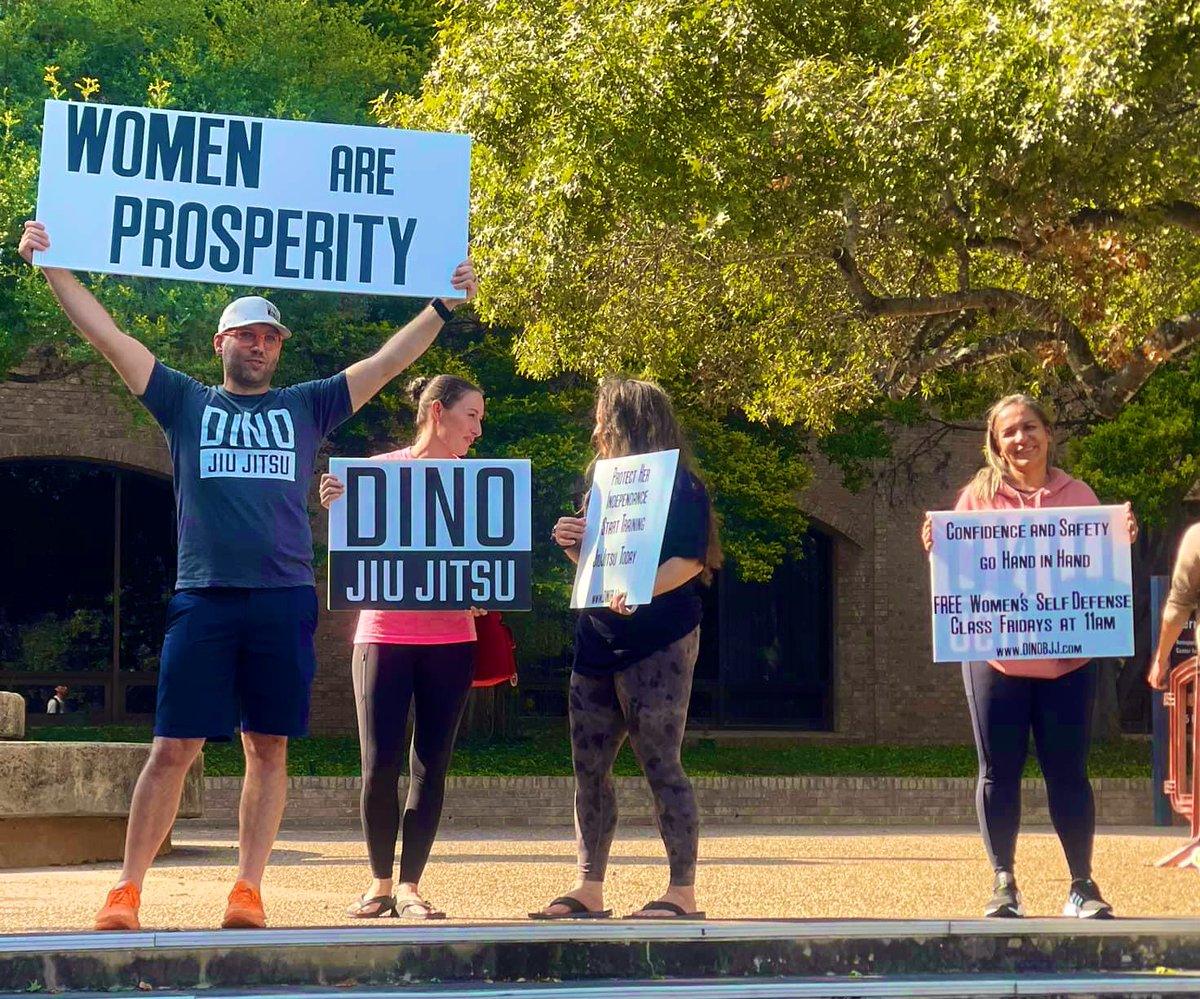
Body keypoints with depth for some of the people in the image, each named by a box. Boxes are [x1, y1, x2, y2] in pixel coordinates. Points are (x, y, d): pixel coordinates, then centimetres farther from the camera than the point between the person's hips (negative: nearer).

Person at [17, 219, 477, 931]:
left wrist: (445, 307, 4)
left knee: (269, 749, 2)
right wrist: (54, 267, 3)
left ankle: (249, 892, 7)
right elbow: (108, 336, 9)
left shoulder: (307, 407, 16)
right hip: (204, 600, -1)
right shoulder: (186, 403, 14)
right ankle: (127, 892, -1)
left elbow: (388, 362, 12)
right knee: (174, 749, -4)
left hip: (285, 601, 1)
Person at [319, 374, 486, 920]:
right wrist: (336, 505, -14)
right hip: (385, 634, -2)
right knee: (379, 766, -6)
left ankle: (410, 886, 7)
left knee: (431, 766, 1)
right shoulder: (378, 470, 1)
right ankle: (379, 883, 10)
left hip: (450, 638, 2)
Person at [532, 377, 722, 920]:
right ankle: (589, 890, 11)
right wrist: (573, 546, 5)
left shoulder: (677, 484, -6)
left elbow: (690, 560, -17)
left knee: (661, 764, -8)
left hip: (658, 641, -9)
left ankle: (682, 892, -4)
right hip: (597, 642, 9)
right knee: (588, 768, 6)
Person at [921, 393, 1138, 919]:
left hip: (1067, 658, 1)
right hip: (995, 656, 0)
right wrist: (935, 547, -15)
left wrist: (1122, 540, -9)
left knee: (1068, 772, 3)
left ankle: (1082, 885, 10)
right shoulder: (979, 496, 5)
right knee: (999, 772, 2)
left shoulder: (1078, 496, 9)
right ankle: (1003, 883, 11)